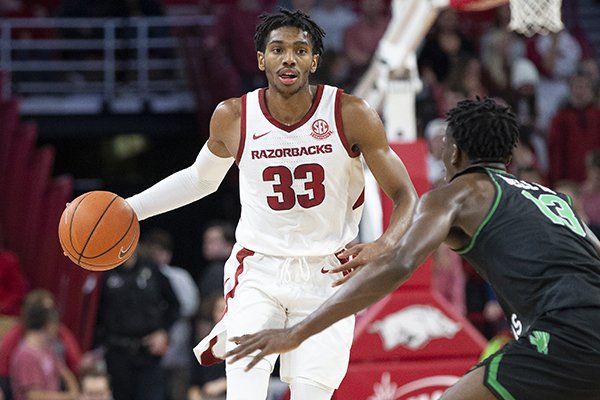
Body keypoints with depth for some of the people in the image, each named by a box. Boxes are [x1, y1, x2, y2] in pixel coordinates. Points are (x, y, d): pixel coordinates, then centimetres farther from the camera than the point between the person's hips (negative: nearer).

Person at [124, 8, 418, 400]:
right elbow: (201, 179, 15)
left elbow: (405, 196, -8)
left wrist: (383, 247, -29)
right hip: (258, 271, 0)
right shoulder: (232, 117, -6)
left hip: (326, 277, 0)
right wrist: (129, 209, 8)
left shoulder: (351, 115, -12)